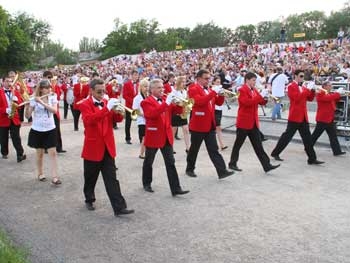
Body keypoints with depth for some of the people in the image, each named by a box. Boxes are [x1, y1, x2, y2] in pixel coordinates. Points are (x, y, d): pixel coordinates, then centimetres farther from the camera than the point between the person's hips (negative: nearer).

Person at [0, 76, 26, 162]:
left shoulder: (16, 92, 9)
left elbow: (21, 104, 0)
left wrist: (15, 98, -16)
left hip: (14, 118, 1)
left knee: (16, 138, -2)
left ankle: (20, 154, -5)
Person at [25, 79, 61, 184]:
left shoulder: (53, 97, -1)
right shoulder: (34, 99, -7)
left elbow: (54, 110, -17)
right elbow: (28, 116, -8)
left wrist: (42, 102, -24)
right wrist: (27, 106, -26)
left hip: (50, 129, 1)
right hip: (37, 130, -1)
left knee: (53, 153, -3)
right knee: (40, 153, 10)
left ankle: (54, 177, -2)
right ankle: (40, 174, 28)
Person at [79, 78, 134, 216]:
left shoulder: (106, 102, 9)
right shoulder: (85, 105, -7)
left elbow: (117, 119, 4)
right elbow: (89, 120, -27)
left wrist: (118, 112, -19)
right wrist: (107, 108, -34)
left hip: (107, 146, 4)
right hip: (93, 147, -4)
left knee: (112, 178, 1)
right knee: (90, 178, 13)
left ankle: (119, 207, 0)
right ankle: (89, 200, 36)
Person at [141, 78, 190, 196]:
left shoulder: (165, 100, 11)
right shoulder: (146, 102, -10)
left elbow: (178, 110, 7)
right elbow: (152, 114, -29)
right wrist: (166, 103, -33)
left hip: (166, 136, 5)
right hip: (153, 136, -5)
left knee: (170, 163, 1)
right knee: (148, 162, 12)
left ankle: (176, 188, 2)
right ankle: (147, 184, 31)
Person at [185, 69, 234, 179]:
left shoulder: (209, 89, 13)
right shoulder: (193, 89, -11)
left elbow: (219, 102, 13)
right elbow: (200, 101, -28)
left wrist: (221, 94, -6)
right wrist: (213, 92, -27)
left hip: (210, 125, 6)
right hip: (198, 125, -6)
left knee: (214, 149, 4)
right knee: (194, 149, 9)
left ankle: (222, 171, 1)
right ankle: (189, 169, 26)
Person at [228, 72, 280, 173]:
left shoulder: (254, 90, 13)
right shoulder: (242, 90, -11)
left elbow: (261, 102, 13)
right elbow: (247, 102, -26)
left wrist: (265, 98, -8)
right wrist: (260, 96, -26)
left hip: (253, 122, 7)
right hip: (244, 122, -7)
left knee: (258, 145, 6)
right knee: (238, 144, 4)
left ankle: (267, 165, 6)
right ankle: (232, 164, 17)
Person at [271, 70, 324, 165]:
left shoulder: (303, 87, 16)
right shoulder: (291, 86, -8)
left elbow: (310, 99, 14)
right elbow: (297, 98, -22)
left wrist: (312, 91, -1)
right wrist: (307, 90, -19)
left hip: (303, 116, 8)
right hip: (295, 116, -8)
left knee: (307, 137, 6)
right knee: (287, 135, -1)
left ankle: (312, 158, 9)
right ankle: (275, 153, 13)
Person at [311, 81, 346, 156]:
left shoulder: (330, 94, 18)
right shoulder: (320, 94, -11)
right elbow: (328, 98, -27)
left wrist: (339, 94, 1)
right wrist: (337, 93, -22)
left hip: (330, 118, 8)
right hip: (322, 119, -8)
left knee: (333, 135, 4)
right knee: (316, 135, 1)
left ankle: (337, 151, 3)